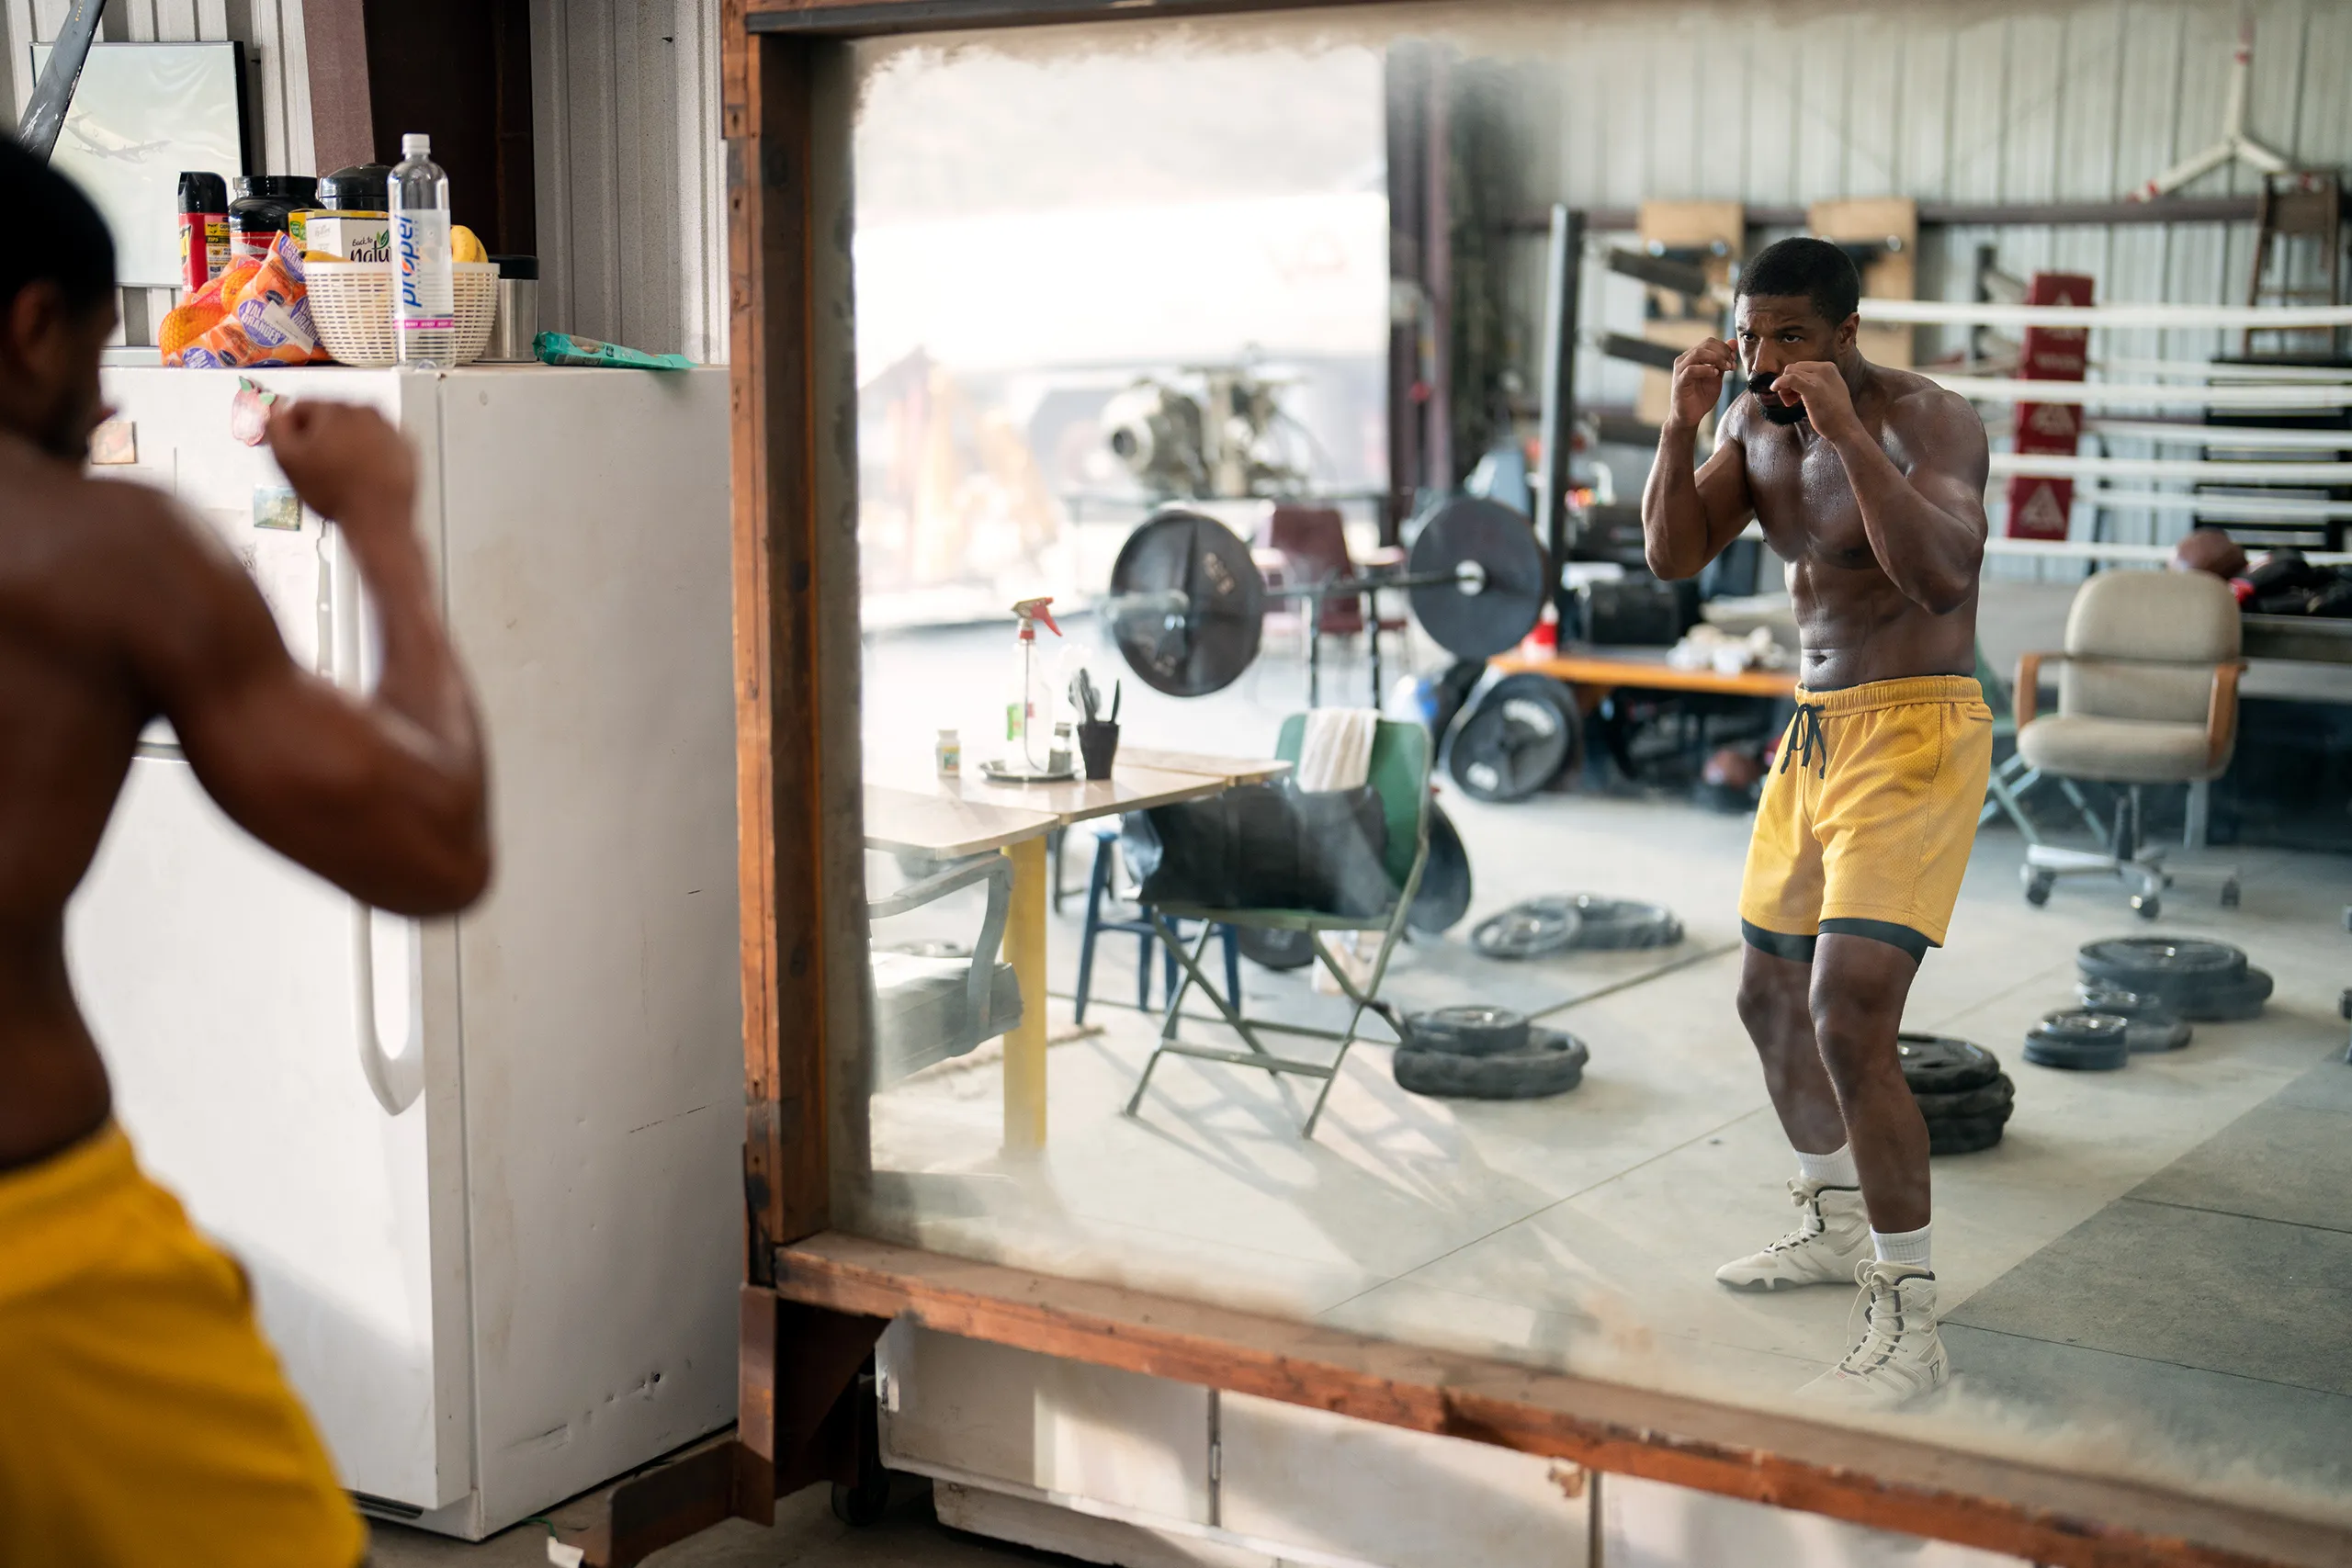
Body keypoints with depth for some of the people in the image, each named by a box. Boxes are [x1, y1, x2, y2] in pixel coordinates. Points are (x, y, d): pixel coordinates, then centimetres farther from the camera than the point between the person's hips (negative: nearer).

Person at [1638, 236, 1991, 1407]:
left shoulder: (1925, 419, -17)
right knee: (1769, 995, 20)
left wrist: (1850, 433, -35)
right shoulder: (1757, 419, 7)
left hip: (1914, 737, -9)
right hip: (1814, 729, 9)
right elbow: (1671, 555, 2)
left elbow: (1941, 572, -32)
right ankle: (1835, 1228, 42)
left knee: (1850, 1023, -19)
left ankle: (1910, 1325, -9)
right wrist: (1682, 425, -11)